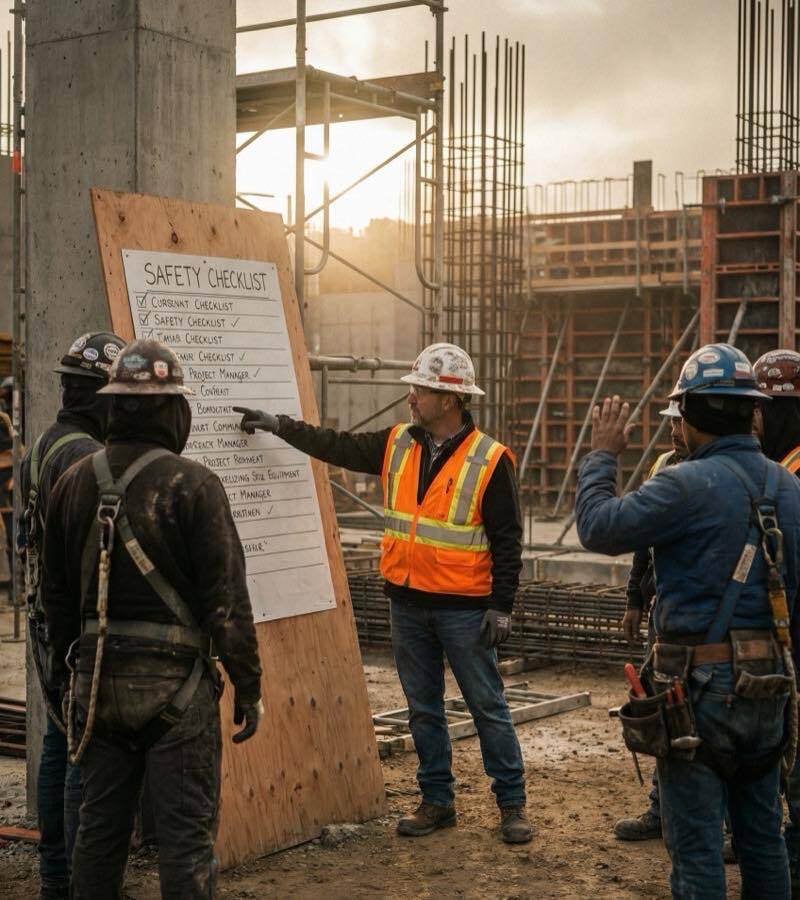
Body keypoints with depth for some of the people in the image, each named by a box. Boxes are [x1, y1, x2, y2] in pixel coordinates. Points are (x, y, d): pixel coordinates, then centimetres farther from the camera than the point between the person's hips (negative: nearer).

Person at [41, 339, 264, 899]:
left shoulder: (74, 483, 4)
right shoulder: (192, 484, -13)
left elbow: (55, 593, 13)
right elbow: (226, 599, -13)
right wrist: (249, 688, -5)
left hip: (96, 683, 5)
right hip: (174, 684, -5)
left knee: (101, 826, 16)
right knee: (187, 832, 1)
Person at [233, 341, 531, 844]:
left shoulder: (489, 461, -11)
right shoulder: (397, 446, 5)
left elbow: (507, 540, -10)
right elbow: (338, 448, 16)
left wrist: (501, 606, -13)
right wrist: (279, 425, 13)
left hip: (463, 608, -6)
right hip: (408, 602, 6)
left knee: (488, 706, 3)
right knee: (423, 708, 13)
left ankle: (512, 803, 13)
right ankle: (437, 802, 23)